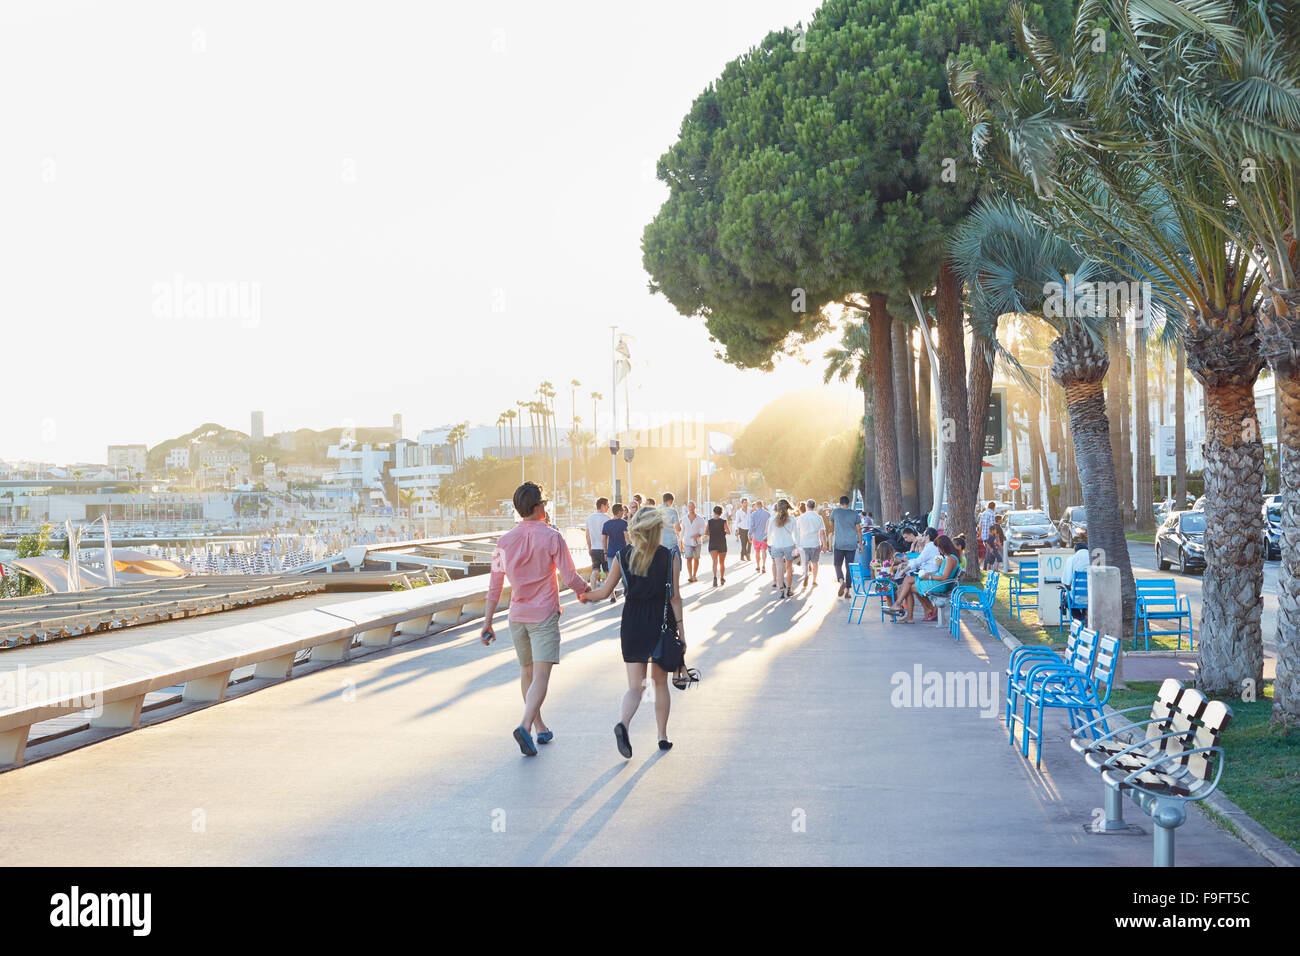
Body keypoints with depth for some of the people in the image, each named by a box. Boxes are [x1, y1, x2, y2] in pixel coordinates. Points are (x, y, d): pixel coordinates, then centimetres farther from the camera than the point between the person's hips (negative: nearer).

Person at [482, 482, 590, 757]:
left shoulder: (504, 541, 1)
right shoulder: (551, 537, -11)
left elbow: (494, 586, 3)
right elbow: (570, 577, -10)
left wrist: (487, 623, 7)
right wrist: (584, 590, 11)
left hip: (517, 616, 5)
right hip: (545, 615, -5)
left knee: (527, 672, 18)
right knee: (541, 675, -8)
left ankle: (540, 727, 28)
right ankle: (525, 726, -26)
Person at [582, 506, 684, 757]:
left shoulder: (622, 555, -2)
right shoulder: (670, 557, -5)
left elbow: (605, 592, 0)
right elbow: (675, 597, -6)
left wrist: (585, 596, 20)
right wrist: (680, 629, 0)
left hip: (632, 622, 1)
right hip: (661, 622, -1)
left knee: (635, 685, 5)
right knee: (660, 682, 16)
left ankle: (623, 723, -23)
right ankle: (662, 736, 21)